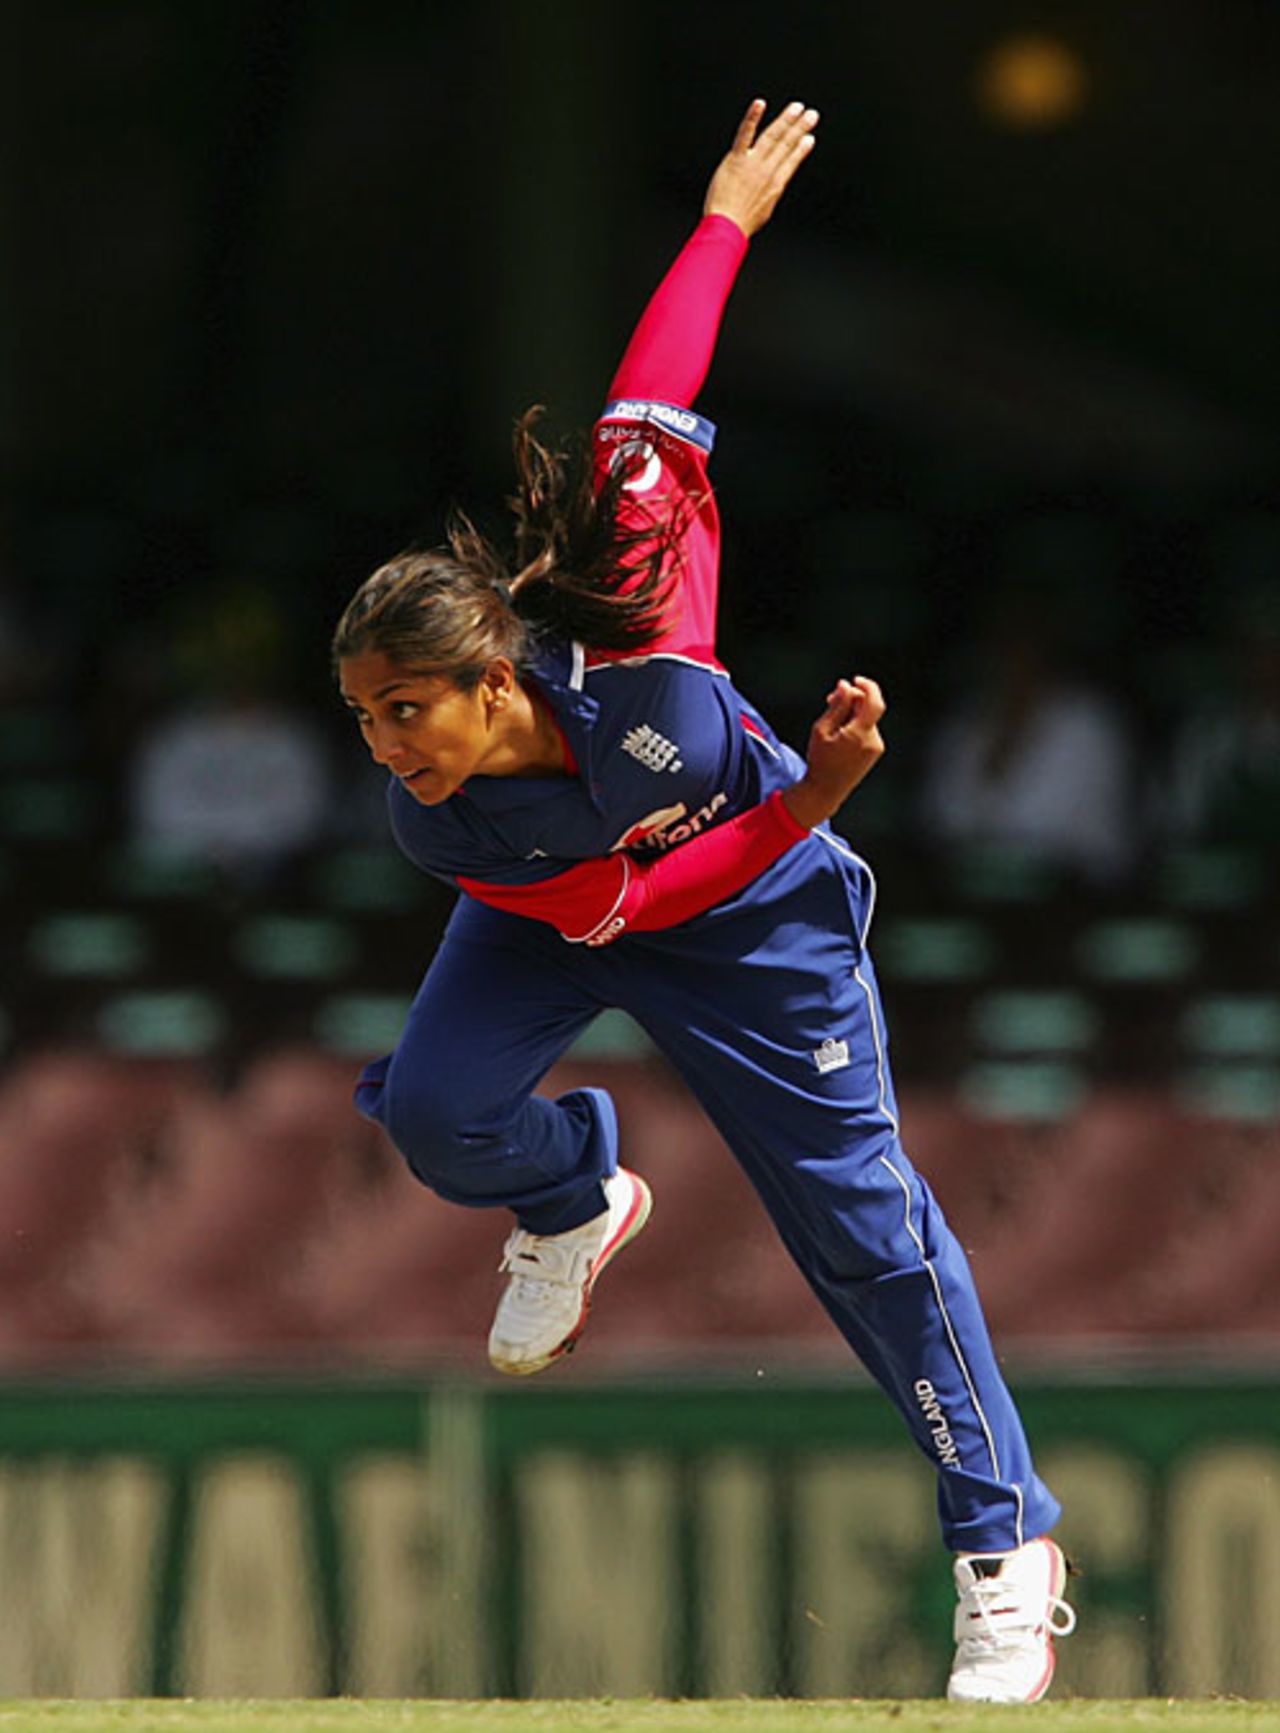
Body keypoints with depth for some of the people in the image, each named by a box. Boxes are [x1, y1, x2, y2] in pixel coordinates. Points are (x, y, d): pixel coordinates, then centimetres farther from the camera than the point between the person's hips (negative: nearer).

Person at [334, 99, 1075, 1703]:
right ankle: (577, 1206, 15)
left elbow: (653, 398, -28)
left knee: (858, 1210, -5)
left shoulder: (625, 614, -38)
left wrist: (731, 210, -21)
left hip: (757, 915, -2)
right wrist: (812, 800, -36)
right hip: (564, 911, 2)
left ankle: (1006, 1543, 1)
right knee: (435, 1107, -22)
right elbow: (620, 900, -27)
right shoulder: (440, 829, -31)